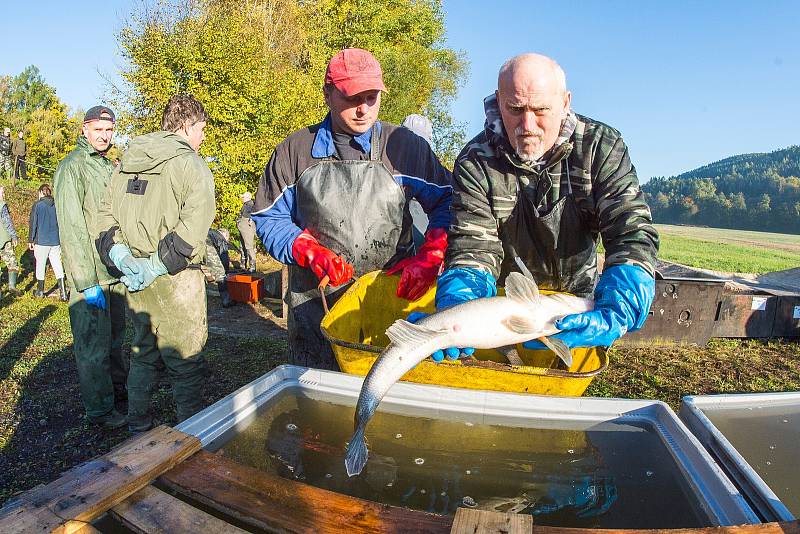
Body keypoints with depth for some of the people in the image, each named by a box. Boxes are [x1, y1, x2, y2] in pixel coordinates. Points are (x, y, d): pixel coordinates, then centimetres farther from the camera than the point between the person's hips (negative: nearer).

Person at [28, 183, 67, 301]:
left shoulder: (37, 205, -5)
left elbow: (33, 224, -3)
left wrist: (30, 240, 5)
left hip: (41, 241, -3)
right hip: (56, 241, 3)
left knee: (40, 265, 11)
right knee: (57, 265, 3)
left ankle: (40, 291, 23)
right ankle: (62, 292, -6)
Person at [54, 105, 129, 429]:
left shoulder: (110, 167, 15)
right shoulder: (72, 167, -9)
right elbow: (71, 229, -16)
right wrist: (87, 281, -20)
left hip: (117, 271, 8)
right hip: (90, 275, -7)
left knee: (116, 337, 18)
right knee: (93, 343, 1)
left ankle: (119, 388, 32)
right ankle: (99, 408, 12)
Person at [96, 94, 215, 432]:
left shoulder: (127, 161, 12)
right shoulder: (191, 164, -10)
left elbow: (106, 213, 9)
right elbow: (193, 229, -24)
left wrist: (121, 256, -1)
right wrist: (157, 265, -18)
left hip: (135, 277, 7)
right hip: (175, 279, -7)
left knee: (143, 351, 22)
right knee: (186, 361, 4)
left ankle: (138, 424, 37)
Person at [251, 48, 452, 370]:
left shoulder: (407, 147, 1)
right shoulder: (294, 151, 4)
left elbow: (446, 204, 4)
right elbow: (269, 219, 6)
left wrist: (429, 258, -12)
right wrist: (309, 252, -12)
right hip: (314, 304, 1)